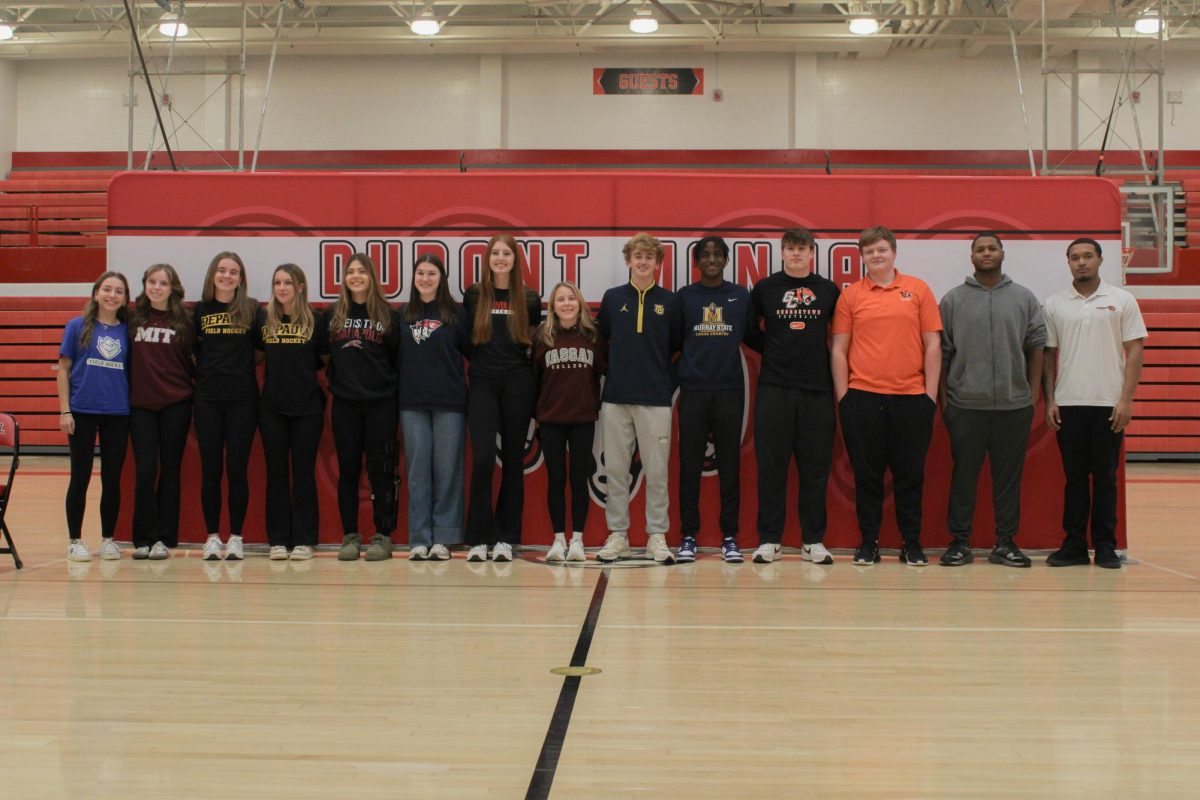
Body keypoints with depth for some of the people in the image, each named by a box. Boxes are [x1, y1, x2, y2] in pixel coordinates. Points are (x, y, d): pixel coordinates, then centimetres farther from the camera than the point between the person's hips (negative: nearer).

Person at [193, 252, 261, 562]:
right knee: (210, 469, 3)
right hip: (207, 398, 1)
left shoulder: (252, 309, 3)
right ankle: (212, 536, 11)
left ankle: (236, 537, 9)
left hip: (242, 399, -1)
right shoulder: (200, 310, 7)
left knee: (237, 469, 1)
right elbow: (191, 352, 12)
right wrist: (198, 377, 1)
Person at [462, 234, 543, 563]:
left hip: (518, 384, 1)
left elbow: (537, 340, 13)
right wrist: (482, 359, 6)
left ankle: (506, 539, 10)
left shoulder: (529, 299, 5)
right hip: (482, 384, -1)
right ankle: (479, 539, -3)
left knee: (513, 461, 4)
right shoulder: (473, 295, 5)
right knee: (483, 459, -11)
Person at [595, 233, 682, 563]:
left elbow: (678, 347, 9)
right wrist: (615, 369, 8)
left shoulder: (670, 301, 4)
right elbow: (599, 338, 15)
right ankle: (617, 534, 13)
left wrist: (668, 379, 1)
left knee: (657, 471, 1)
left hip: (656, 399, -1)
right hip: (616, 397, 1)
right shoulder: (612, 298, 7)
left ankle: (657, 537, 8)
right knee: (616, 469, 5)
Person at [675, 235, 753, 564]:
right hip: (693, 390, 0)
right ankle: (688, 537, 7)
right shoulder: (684, 296, 7)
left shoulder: (741, 296, 9)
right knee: (690, 465, 1)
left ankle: (729, 537, 9)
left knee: (730, 465, 3)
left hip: (730, 390, 1)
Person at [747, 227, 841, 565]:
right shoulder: (765, 288, 5)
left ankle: (813, 541, 11)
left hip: (817, 388, 1)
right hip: (774, 388, -1)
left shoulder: (829, 290, 8)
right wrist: (773, 352, 8)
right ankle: (769, 539, 7)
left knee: (816, 467, 3)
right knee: (771, 466, 0)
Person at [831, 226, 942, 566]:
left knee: (910, 474, 6)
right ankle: (868, 542, 15)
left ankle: (912, 544, 16)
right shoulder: (850, 295, 4)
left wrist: (930, 393, -1)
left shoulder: (918, 290, 4)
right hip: (862, 397, 0)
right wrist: (843, 396, 0)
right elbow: (838, 349, 5)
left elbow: (932, 344, 4)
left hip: (911, 396, 0)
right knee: (866, 474, 5)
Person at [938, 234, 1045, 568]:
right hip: (966, 405, -1)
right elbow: (942, 351, 5)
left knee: (1009, 476, 6)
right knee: (963, 475, 2)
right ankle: (960, 542, 10)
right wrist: (943, 396, 1)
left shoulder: (1025, 298, 8)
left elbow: (1037, 346, 8)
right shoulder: (953, 299, 5)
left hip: (1014, 404, 1)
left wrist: (1034, 392, 2)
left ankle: (1005, 543, 14)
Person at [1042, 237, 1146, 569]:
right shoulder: (1055, 305, 7)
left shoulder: (1122, 301, 2)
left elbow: (1135, 351, 0)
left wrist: (1126, 400, -8)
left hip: (1109, 404, -1)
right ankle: (1074, 544, 11)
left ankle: (1106, 545, 10)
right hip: (1068, 404, 1)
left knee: (1105, 477, 3)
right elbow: (1048, 355, 9)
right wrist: (1049, 401, 1)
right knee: (1074, 477, 6)